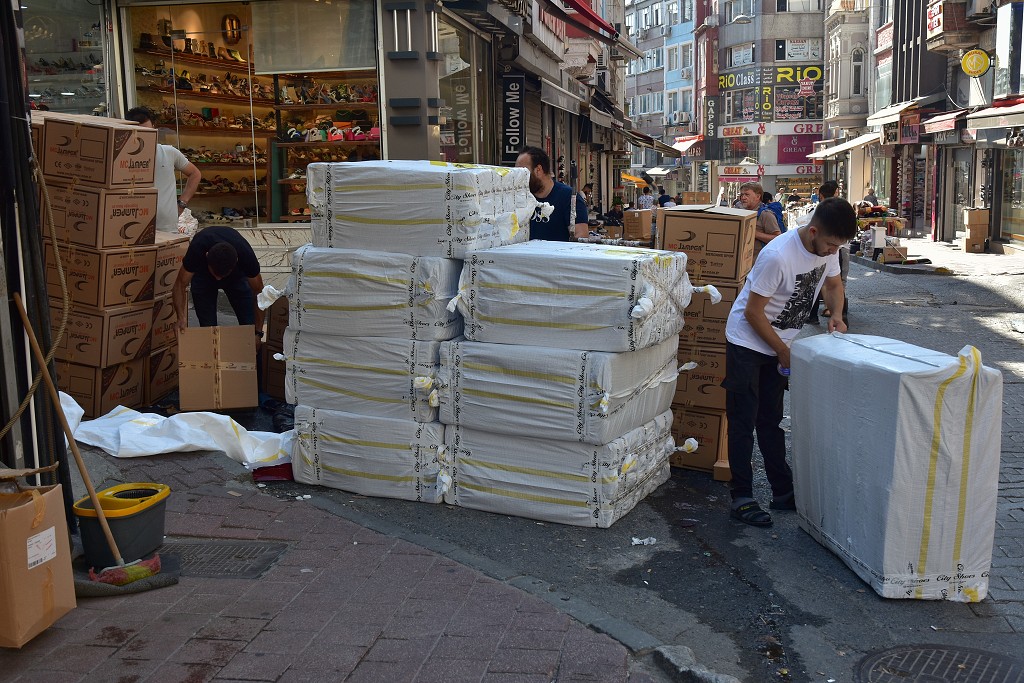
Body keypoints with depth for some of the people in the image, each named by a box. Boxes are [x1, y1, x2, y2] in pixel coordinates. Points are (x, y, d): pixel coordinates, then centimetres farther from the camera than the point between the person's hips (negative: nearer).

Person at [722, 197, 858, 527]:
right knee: (743, 421, -2)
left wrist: (836, 316, -7)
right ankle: (741, 497, 4)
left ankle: (783, 492, 22)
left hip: (780, 343, 7)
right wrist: (783, 352, -15)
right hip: (748, 341, -7)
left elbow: (833, 283, 13)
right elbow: (753, 312, -23)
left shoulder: (828, 248, -9)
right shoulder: (777, 256, -31)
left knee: (771, 420, 15)